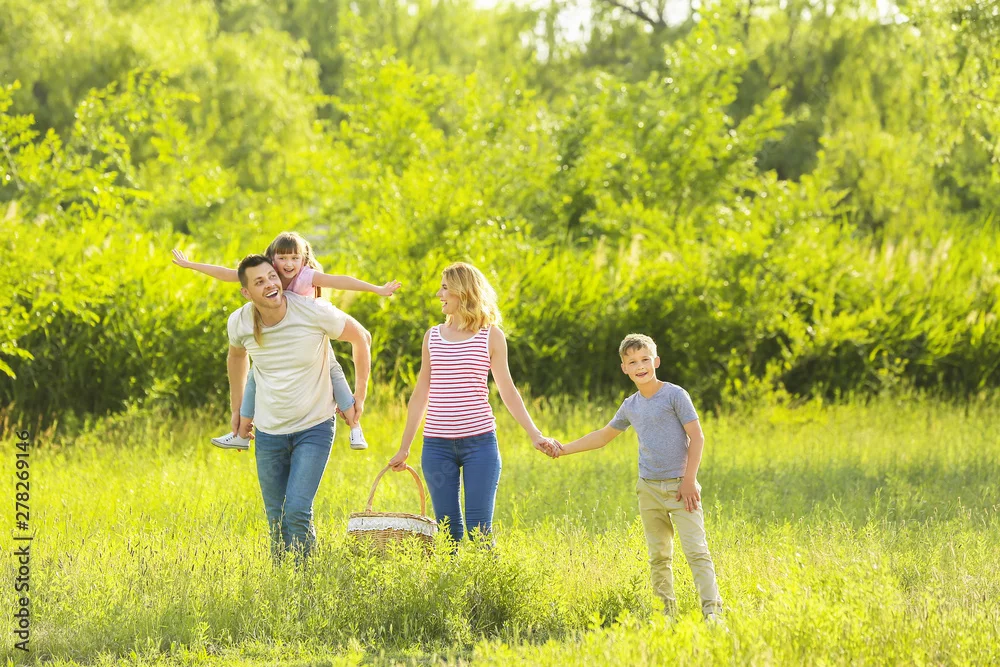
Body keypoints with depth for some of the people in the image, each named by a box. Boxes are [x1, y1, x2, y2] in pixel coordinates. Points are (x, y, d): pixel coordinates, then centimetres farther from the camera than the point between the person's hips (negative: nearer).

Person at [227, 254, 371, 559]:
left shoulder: (313, 311, -19)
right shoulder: (239, 323, -8)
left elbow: (361, 338, -2)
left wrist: (359, 396, 1)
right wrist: (237, 409, 21)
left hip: (314, 428, -3)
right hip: (268, 432, 3)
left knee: (297, 510, -18)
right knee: (276, 520, 7)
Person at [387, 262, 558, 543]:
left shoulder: (490, 336, 2)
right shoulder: (433, 336, 11)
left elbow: (507, 391, 4)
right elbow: (420, 395, 15)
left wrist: (534, 434, -5)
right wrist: (404, 448, 16)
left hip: (479, 442, -3)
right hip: (437, 444, 3)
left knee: (479, 529, -5)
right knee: (448, 529, 3)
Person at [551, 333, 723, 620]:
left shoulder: (674, 395, -5)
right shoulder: (630, 406, 11)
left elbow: (696, 436, -7)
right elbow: (604, 435, 25)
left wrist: (689, 480, -12)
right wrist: (564, 449, 20)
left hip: (679, 486, -6)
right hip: (649, 489, 6)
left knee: (696, 550, -13)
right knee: (658, 556, 7)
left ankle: (712, 610, -18)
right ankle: (666, 611, 12)